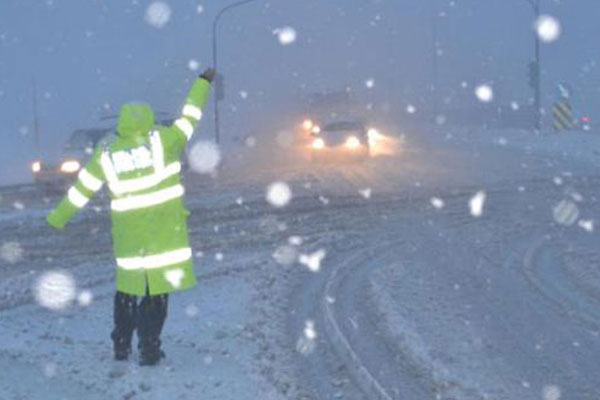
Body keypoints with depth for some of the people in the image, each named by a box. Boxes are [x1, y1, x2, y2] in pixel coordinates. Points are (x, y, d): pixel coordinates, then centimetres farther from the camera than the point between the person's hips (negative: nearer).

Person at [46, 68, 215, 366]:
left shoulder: (105, 155, 1)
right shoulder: (162, 141, -6)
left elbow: (81, 189, 7)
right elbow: (189, 119, 4)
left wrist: (58, 217, 19)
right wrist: (203, 83, 18)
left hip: (127, 235, 3)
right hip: (164, 231, -3)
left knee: (127, 288, 17)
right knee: (157, 290, 3)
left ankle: (121, 346, 24)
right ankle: (149, 350, 4)